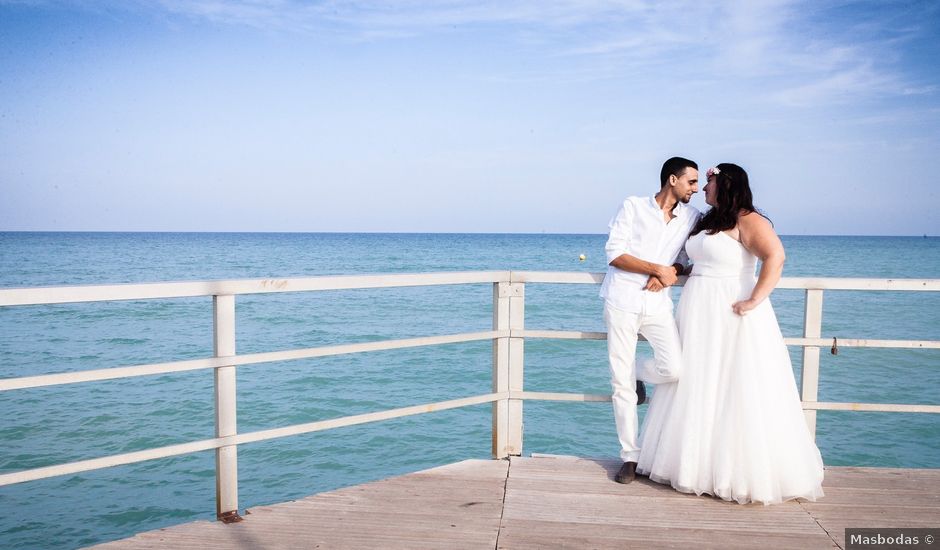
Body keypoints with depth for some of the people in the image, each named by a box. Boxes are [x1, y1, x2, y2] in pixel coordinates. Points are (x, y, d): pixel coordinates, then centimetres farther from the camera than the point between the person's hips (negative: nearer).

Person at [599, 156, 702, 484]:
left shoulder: (692, 217, 10)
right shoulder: (633, 207, -1)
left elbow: (686, 259, 15)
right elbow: (614, 253, -7)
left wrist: (673, 271, -7)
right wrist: (658, 269, -12)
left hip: (658, 304, 3)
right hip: (622, 302, -3)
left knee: (673, 369, -19)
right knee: (622, 384, -1)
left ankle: (637, 374, 17)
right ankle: (630, 456, 13)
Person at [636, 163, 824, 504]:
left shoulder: (748, 220, -10)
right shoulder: (706, 222, 16)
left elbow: (775, 256, -24)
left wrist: (755, 301, -26)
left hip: (733, 315, -9)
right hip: (700, 316, 9)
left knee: (736, 392, -4)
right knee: (698, 390, 12)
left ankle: (746, 472, 7)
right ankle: (697, 463, 22)